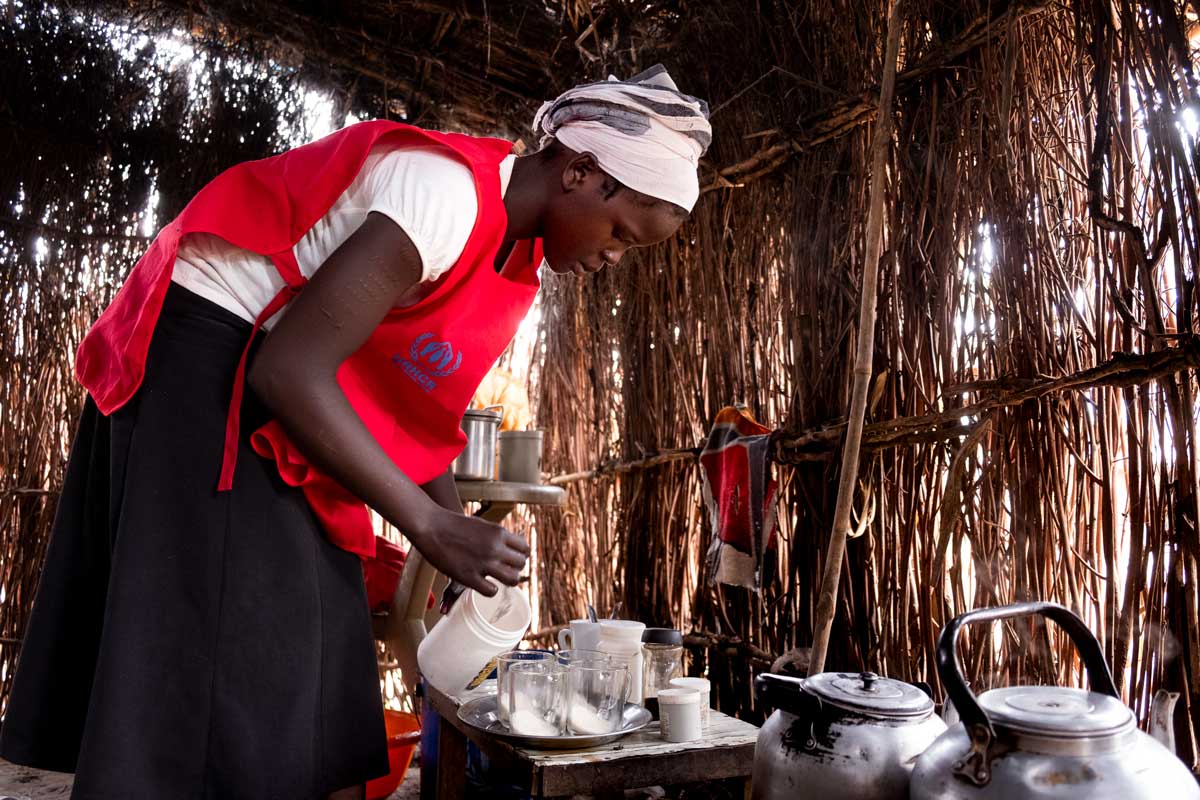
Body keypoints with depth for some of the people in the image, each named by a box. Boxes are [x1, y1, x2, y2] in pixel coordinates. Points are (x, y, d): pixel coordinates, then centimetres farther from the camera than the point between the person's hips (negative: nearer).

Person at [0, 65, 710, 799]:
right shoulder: (448, 191, -25)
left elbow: (422, 410, 9)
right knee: (231, 659, -8)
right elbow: (290, 370, -30)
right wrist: (430, 526, -26)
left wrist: (465, 549, 1)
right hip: (204, 351, -9)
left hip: (285, 387, 9)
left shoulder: (513, 252, 4)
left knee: (315, 653, 7)